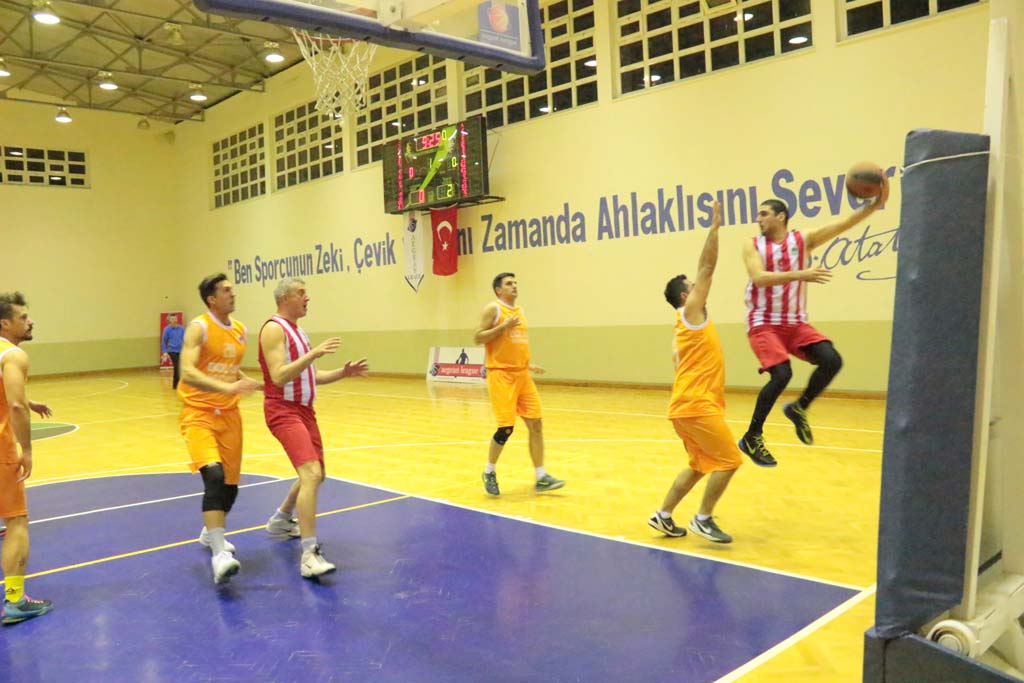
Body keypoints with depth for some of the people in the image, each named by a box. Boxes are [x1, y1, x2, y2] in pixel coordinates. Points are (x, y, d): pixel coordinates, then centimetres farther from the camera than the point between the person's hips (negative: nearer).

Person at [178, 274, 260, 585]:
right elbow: (187, 373, -26)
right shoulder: (199, 327, -13)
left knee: (231, 483, 11)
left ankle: (210, 533, 39)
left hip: (229, 414, 7)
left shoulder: (240, 330, 8)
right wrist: (227, 387, -37)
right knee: (214, 475, -26)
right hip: (199, 413, -7)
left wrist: (259, 384, 10)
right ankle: (220, 554, -25)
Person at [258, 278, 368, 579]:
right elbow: (278, 376, -24)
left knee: (316, 475, 19)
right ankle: (309, 554, -23)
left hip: (304, 409, 10)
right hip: (283, 410, -10)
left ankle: (280, 520, 42)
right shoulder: (274, 329, -12)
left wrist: (343, 372, 6)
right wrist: (314, 353, -29)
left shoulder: (297, 330, 17)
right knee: (311, 474, -23)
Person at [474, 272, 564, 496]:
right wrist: (503, 326, -19)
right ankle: (489, 472, 14)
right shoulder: (493, 308, -5)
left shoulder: (519, 310, 17)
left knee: (536, 423, 2)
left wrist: (528, 365, 16)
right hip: (501, 375, -7)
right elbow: (477, 338, -12)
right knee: (506, 427, -8)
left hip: (522, 375, 7)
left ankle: (541, 478, 7)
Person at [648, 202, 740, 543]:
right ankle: (703, 519, 5)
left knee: (699, 466, 16)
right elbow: (707, 268, -10)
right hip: (696, 405, -9)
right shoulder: (691, 312, -6)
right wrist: (714, 227, -8)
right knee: (728, 461, -3)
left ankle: (663, 515, 18)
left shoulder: (686, 324, 18)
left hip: (688, 404, 9)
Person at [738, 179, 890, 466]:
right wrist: (800, 274, -34)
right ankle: (751, 439, -5)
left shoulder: (803, 240, 3)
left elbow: (843, 224, -8)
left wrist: (875, 204, -22)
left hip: (796, 322, 4)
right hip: (763, 324, -4)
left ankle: (799, 408, 12)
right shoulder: (752, 246, -3)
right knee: (781, 375, -20)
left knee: (832, 360, -14)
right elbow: (759, 278, -21)